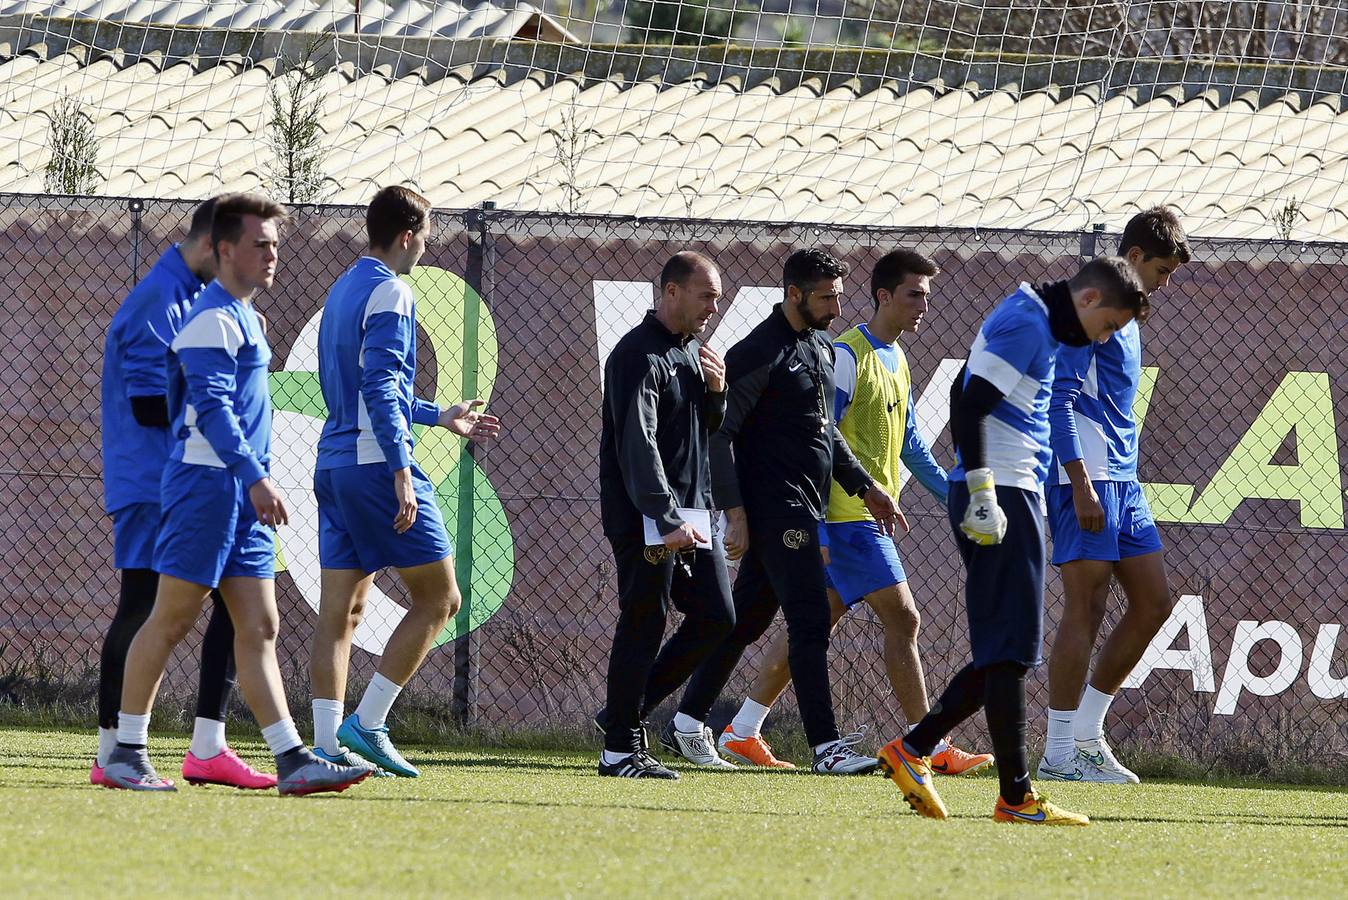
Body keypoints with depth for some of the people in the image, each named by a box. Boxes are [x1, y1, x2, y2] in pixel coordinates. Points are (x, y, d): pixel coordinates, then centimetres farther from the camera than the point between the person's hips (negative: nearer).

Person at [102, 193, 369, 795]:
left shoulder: (244, 317, 19)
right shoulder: (213, 320, -12)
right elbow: (212, 406, -21)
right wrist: (255, 476, -28)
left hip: (240, 494, 10)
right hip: (205, 481, -10)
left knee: (258, 628, 3)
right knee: (171, 619, -5)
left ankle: (291, 761, -1)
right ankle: (125, 754, 1)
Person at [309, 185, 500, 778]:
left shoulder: (344, 290, 19)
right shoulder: (390, 293, -10)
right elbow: (380, 389, -19)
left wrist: (440, 417, 37)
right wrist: (402, 472, -22)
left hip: (334, 463, 9)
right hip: (375, 464, -9)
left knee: (341, 610, 7)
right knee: (438, 599, -1)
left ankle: (326, 745, 2)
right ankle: (366, 725, -8)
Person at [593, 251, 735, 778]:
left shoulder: (692, 352, 16)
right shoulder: (638, 355, -13)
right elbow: (637, 445, -22)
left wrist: (716, 393, 1)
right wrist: (666, 520, -30)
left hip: (692, 512, 9)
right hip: (645, 517, -9)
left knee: (716, 618, 7)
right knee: (644, 626, -7)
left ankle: (626, 711, 17)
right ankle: (620, 748, -2)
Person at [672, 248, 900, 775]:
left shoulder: (822, 349, 17)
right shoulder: (760, 353, -12)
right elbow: (719, 433, -14)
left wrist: (863, 486, 21)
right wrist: (734, 510, -20)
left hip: (804, 508, 9)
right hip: (774, 508, -9)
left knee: (748, 618, 13)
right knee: (810, 621, -13)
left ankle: (686, 724, 23)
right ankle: (826, 747, -16)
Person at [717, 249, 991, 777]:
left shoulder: (896, 359, 16)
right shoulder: (848, 356, -13)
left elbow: (909, 443, 25)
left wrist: (951, 494, 19)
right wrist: (816, 527, -20)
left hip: (872, 514, 9)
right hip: (848, 515, -9)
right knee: (902, 619, -10)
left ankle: (743, 733, 16)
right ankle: (932, 748, -9)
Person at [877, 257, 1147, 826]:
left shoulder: (1034, 323, 19)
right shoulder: (1026, 325, -12)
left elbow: (964, 397, 27)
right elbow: (972, 405, -20)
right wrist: (982, 493, -23)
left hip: (1013, 495, 10)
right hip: (1004, 495, -10)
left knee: (1002, 652, 11)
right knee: (1010, 650, -8)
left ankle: (912, 750, 11)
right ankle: (1016, 797, -8)